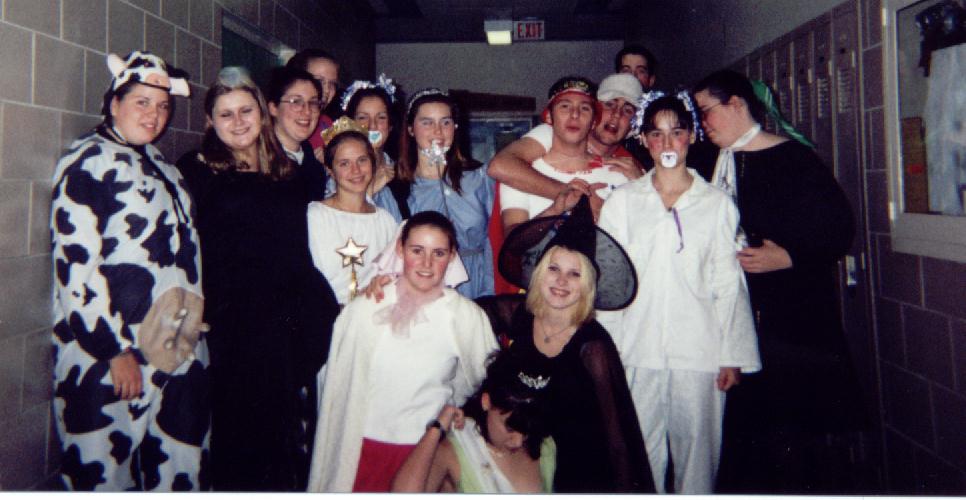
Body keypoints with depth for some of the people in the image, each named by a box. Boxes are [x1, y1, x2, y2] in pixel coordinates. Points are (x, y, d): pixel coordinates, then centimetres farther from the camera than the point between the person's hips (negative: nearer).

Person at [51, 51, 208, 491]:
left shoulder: (157, 163, 15)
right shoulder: (89, 162, -9)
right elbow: (73, 268, -16)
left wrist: (193, 321, 15)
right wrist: (115, 351, -17)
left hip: (176, 347, 7)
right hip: (109, 353, -7)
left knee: (180, 471, 13)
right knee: (105, 474, 6)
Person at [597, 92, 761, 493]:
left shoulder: (718, 204, 4)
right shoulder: (621, 201, 6)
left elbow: (730, 285, 4)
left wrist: (733, 355, -1)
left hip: (699, 350, 0)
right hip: (639, 349, 1)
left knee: (698, 447, 7)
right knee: (642, 450, 7)